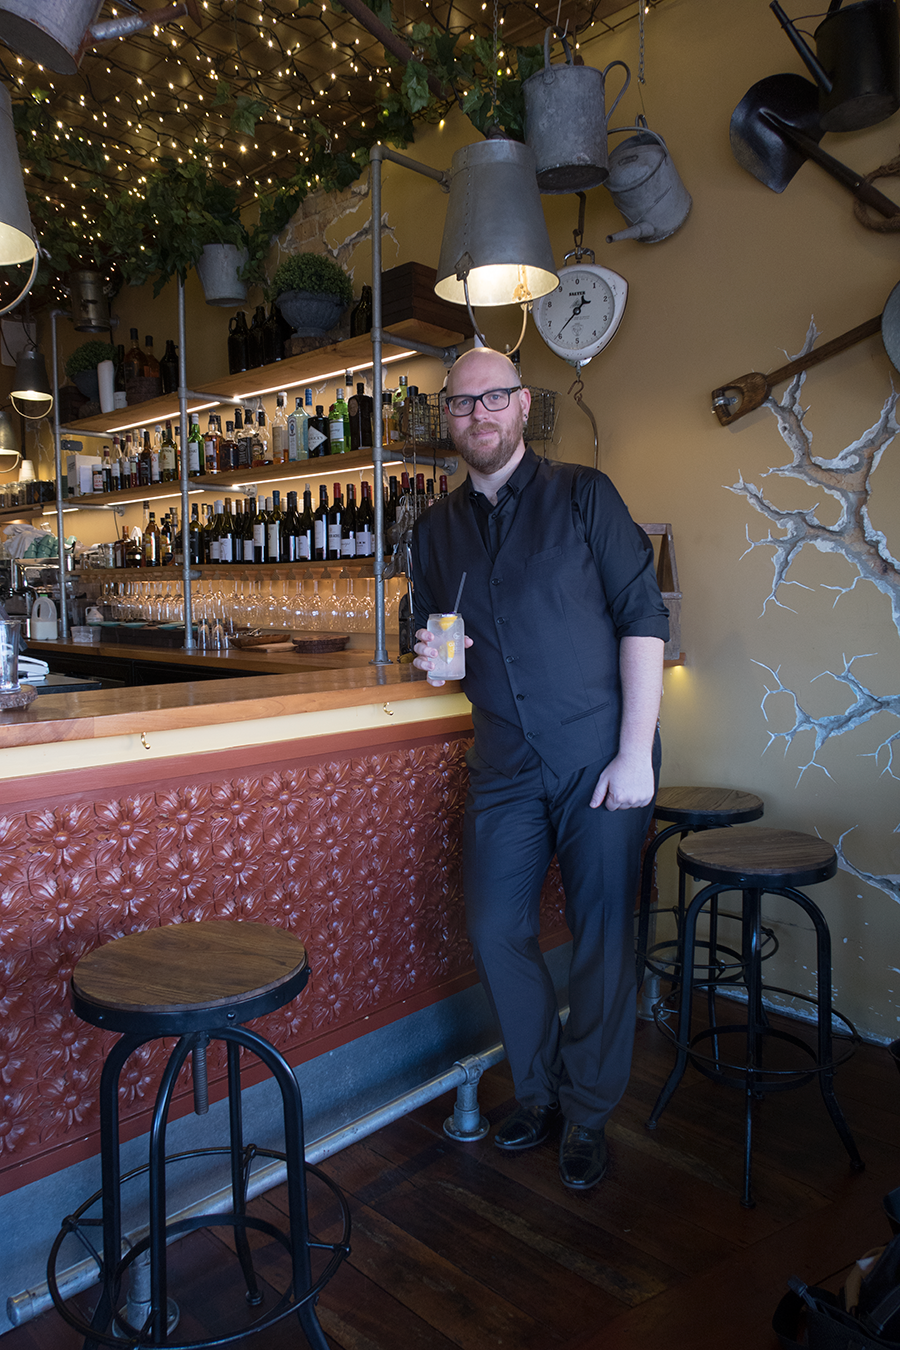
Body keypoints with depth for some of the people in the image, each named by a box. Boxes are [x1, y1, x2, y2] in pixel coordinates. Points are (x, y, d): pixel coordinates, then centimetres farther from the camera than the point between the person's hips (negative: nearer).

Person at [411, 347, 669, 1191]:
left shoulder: (582, 495, -2)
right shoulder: (435, 531, 10)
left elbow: (643, 616, -7)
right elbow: (434, 642, 19)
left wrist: (636, 752, -14)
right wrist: (432, 658, -7)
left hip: (600, 755, -4)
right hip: (505, 765, 4)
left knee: (601, 939, 3)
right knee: (496, 933, 8)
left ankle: (588, 1115, 26)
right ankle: (538, 1091, 32)